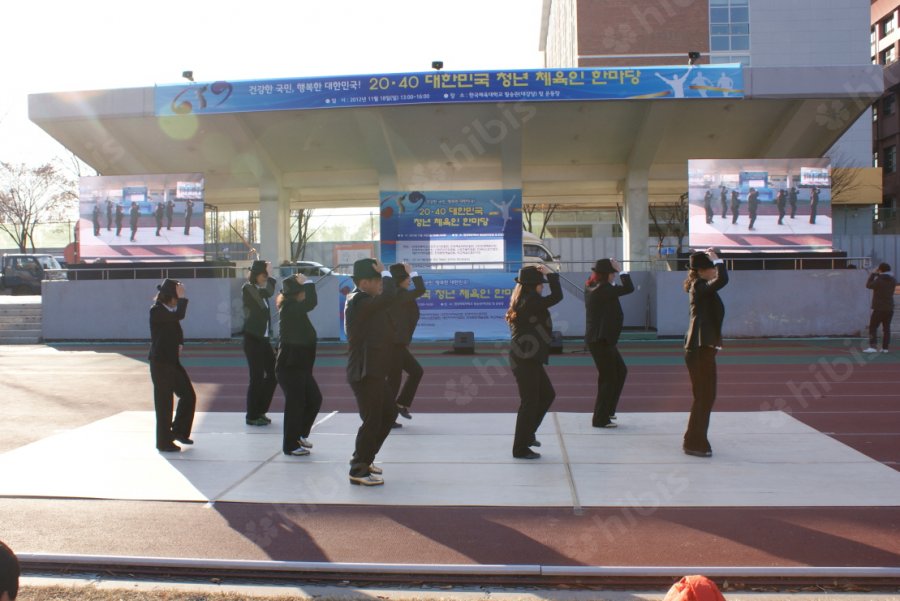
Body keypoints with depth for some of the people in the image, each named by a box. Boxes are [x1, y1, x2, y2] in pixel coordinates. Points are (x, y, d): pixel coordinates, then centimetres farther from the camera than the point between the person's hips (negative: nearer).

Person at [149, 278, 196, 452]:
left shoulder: (171, 311, 11)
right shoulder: (156, 311, -14)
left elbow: (178, 332, 24)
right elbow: (179, 315, -31)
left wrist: (180, 344, 5)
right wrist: (182, 297, -20)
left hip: (173, 361, 8)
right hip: (160, 363, -8)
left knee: (189, 395, 9)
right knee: (164, 403, 0)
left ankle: (178, 431, 26)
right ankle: (164, 442, 12)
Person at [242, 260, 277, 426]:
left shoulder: (261, 289, 15)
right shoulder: (247, 288, -9)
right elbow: (268, 292, -21)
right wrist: (269, 278, -8)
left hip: (263, 339, 8)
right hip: (252, 339, -8)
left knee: (273, 373, 9)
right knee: (257, 377, -5)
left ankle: (260, 411, 21)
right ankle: (252, 416, 7)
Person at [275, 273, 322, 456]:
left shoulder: (293, 308, 11)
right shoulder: (289, 308, -18)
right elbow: (311, 303, -31)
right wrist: (307, 283, -17)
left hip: (300, 365, 10)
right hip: (289, 366, -10)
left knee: (314, 399, 14)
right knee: (295, 404, -2)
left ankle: (299, 435, 29)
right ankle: (290, 445, 11)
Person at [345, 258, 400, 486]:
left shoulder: (362, 300, 13)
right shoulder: (359, 302, -20)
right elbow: (390, 297, -31)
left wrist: (383, 275, 6)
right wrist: (385, 273, -17)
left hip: (373, 370, 11)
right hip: (364, 372, -11)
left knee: (389, 413, 19)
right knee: (372, 420, -3)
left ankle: (364, 459, 31)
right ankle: (358, 471, 10)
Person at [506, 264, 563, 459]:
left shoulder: (524, 301, 12)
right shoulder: (530, 301, -18)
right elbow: (557, 296, -17)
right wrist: (551, 274, -9)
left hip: (529, 359, 11)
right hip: (525, 360, -11)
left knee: (547, 395, 19)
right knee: (530, 402, -2)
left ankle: (527, 434, 29)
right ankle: (520, 448, 8)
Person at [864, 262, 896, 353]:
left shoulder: (879, 280, -15)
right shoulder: (893, 280, 3)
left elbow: (868, 285, 1)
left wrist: (873, 274, 7)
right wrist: (878, 275, 15)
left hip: (879, 308, -6)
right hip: (889, 308, 6)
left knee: (873, 328, -3)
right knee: (886, 328, 11)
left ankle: (873, 347, -13)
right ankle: (885, 347, 11)